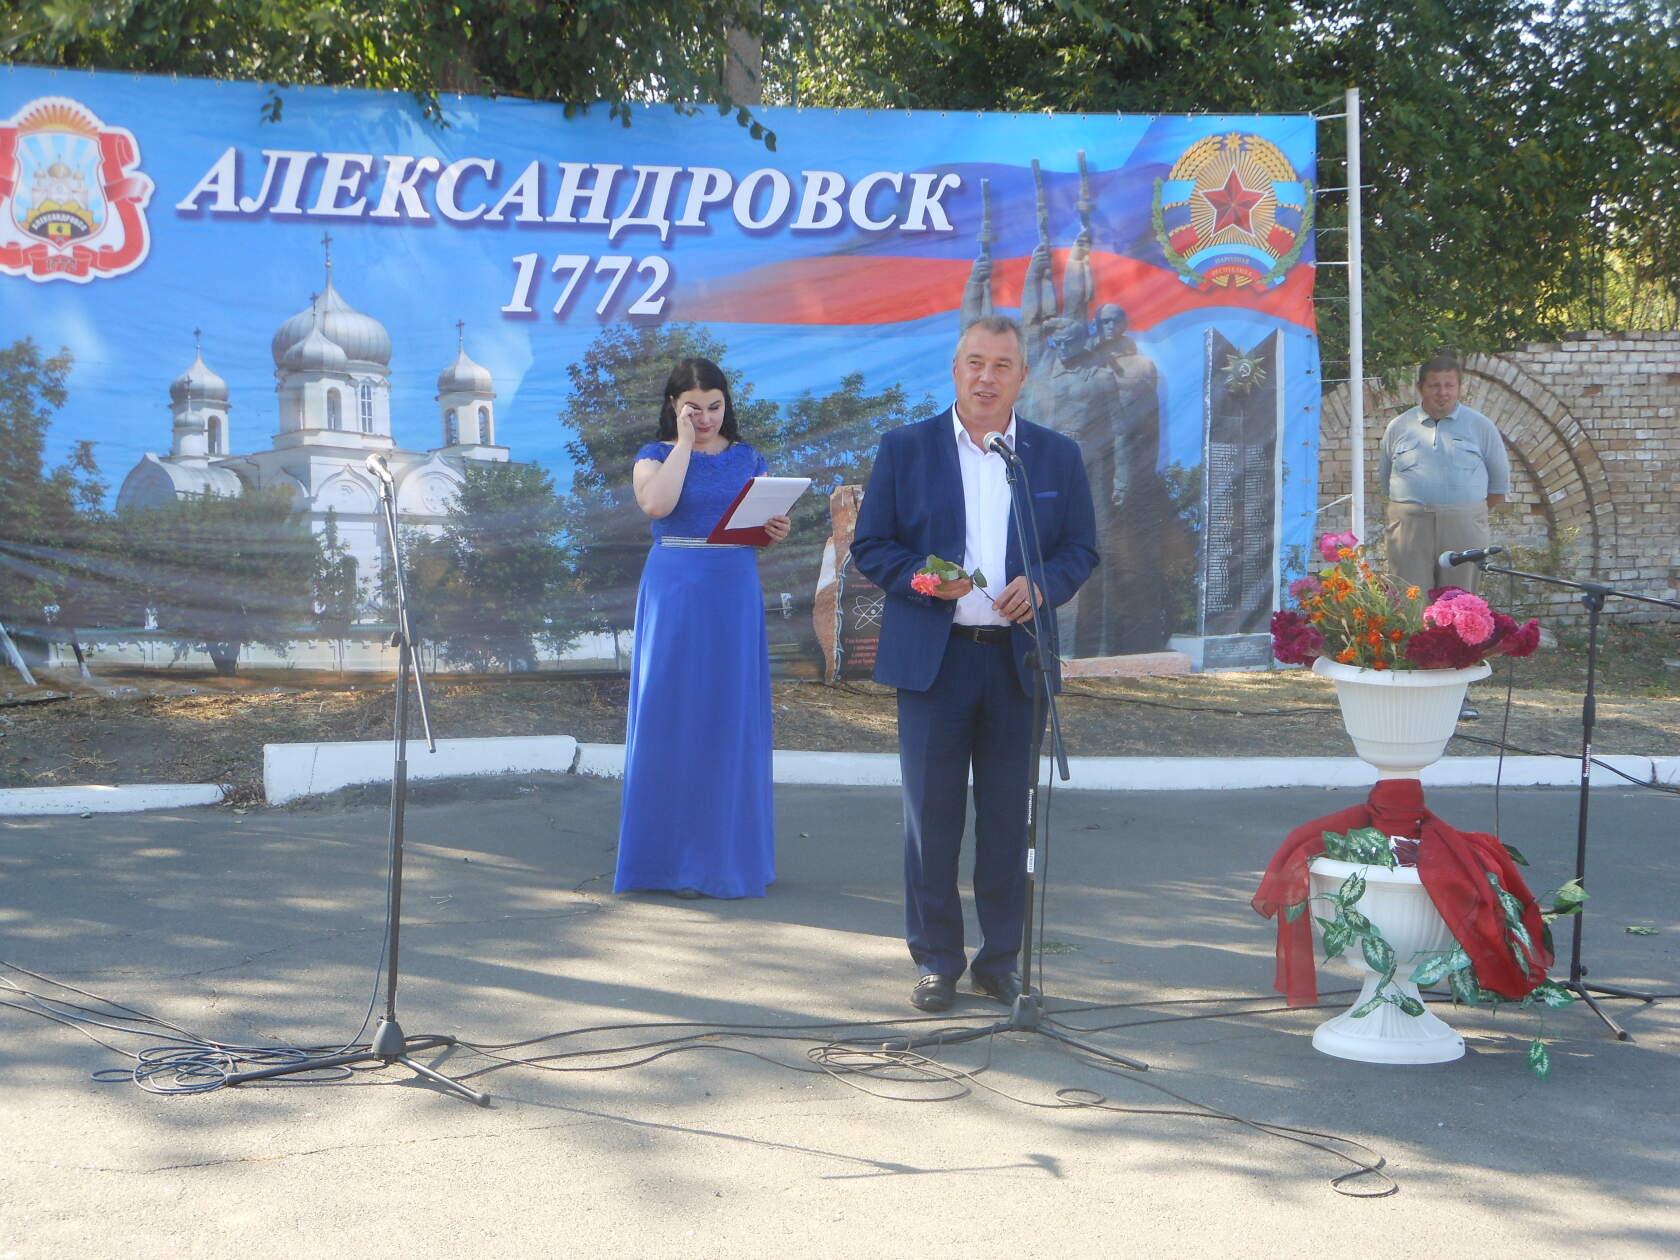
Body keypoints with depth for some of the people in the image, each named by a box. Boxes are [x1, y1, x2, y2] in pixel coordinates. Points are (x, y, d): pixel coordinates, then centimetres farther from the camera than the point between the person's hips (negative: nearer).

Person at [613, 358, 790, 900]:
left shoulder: (748, 459, 13)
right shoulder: (655, 456, 4)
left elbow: (768, 524, 14)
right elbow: (655, 505, -17)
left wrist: (777, 530, -8)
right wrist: (684, 442, -11)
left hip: (735, 596, 3)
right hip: (674, 595, -3)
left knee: (733, 719, 4)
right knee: (672, 716, -2)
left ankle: (726, 853, 12)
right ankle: (669, 853, 5)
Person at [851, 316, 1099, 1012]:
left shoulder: (1058, 455, 9)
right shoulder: (905, 449, 5)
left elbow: (1082, 549, 10)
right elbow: (869, 545, 4)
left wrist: (1042, 585, -11)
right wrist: (921, 578, -15)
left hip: (1017, 659, 1)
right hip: (932, 659, -1)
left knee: (1008, 819, 6)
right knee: (931, 817, 2)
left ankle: (1000, 959, 18)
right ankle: (937, 960, 13)